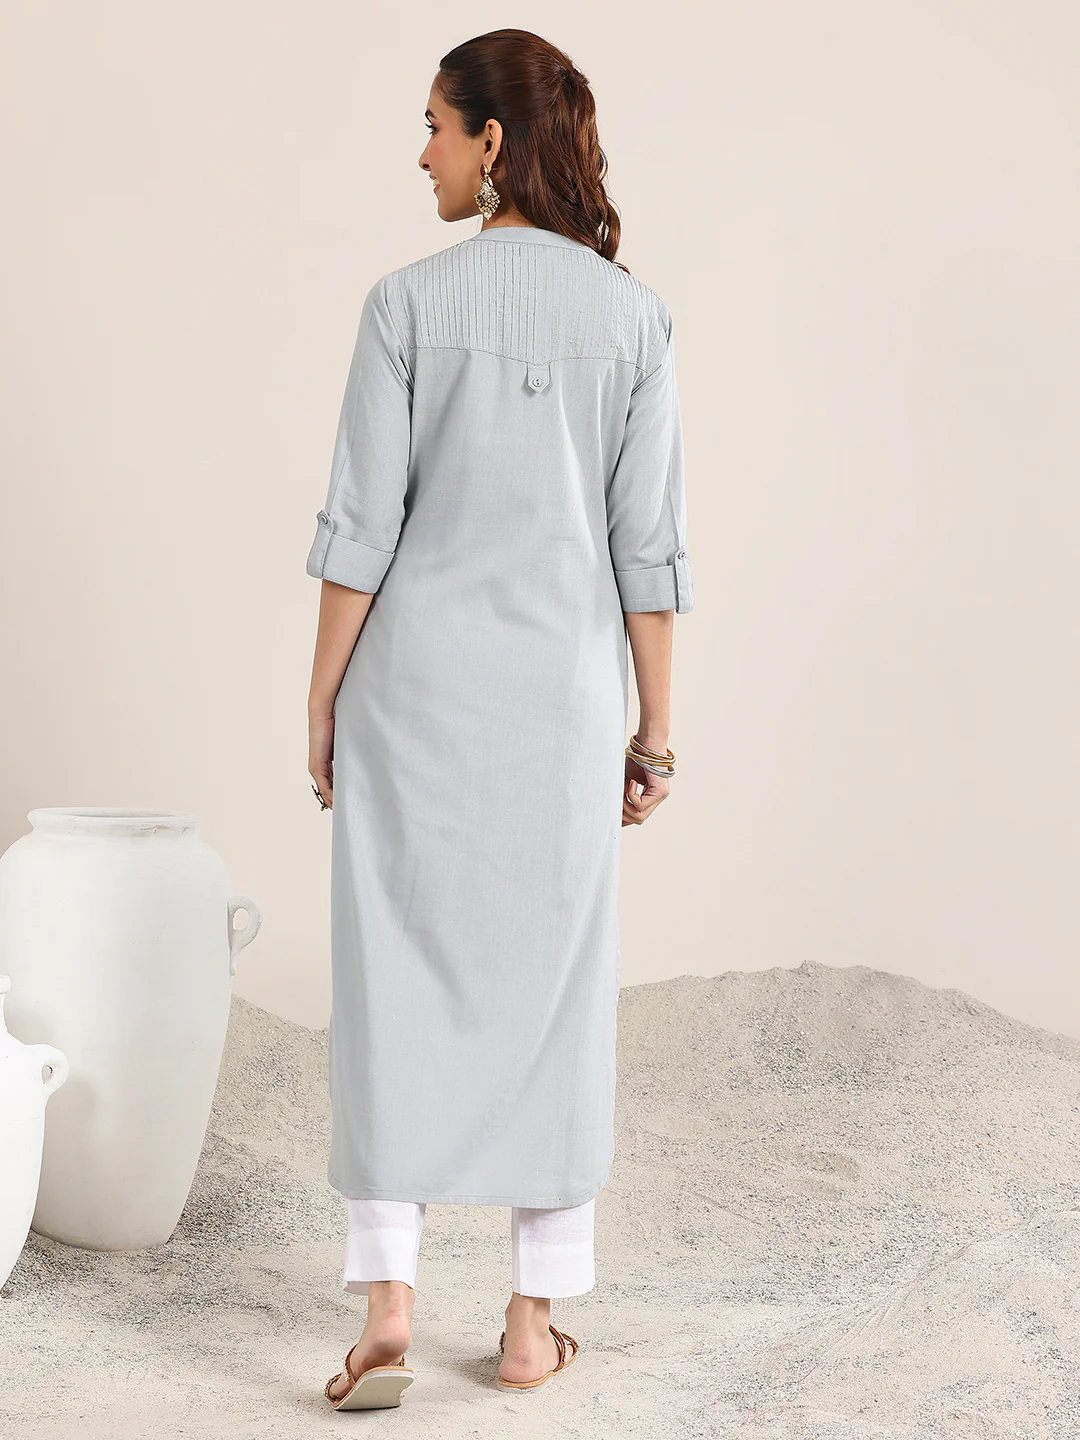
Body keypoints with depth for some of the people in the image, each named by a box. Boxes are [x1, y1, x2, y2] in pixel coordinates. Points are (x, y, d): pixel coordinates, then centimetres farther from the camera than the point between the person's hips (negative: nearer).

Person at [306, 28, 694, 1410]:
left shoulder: (411, 300, -5)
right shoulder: (631, 314, 0)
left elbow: (361, 525, -6)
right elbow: (648, 545, 0)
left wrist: (322, 702, 2)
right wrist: (654, 730, 6)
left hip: (415, 683, -1)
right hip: (562, 694, 2)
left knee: (397, 982, 5)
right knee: (551, 987, 9)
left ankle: (388, 1308, 1)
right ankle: (532, 1319, 16)